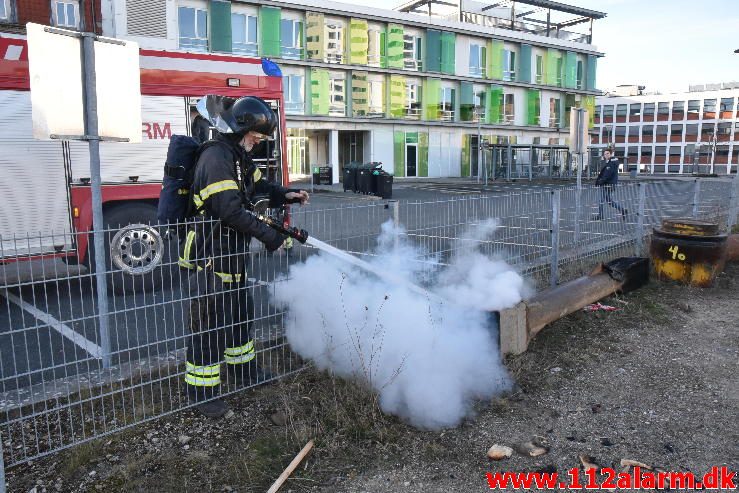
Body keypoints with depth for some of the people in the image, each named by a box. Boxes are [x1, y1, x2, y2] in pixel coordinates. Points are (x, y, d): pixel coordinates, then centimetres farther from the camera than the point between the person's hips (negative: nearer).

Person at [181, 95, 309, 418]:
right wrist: (268, 236, -23)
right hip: (210, 256, -10)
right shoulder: (216, 157, -20)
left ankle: (243, 370, 40)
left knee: (240, 313, 22)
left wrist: (284, 195, 2)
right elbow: (230, 211, -28)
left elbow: (257, 186, 22)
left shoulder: (239, 155, 12)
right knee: (210, 322, -1)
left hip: (232, 253, 10)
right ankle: (201, 391, 13)